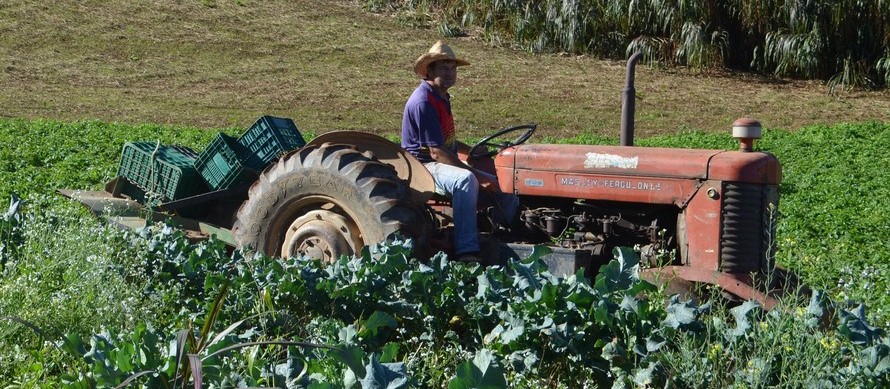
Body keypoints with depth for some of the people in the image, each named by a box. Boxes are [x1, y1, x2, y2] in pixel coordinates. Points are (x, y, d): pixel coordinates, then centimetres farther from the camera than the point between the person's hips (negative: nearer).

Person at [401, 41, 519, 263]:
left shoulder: (441, 97, 14)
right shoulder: (423, 102, -18)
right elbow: (437, 152, -23)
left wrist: (471, 151, 14)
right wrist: (477, 175, -24)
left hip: (445, 163, 10)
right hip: (424, 166, -10)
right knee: (465, 180, -39)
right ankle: (467, 252, -44)